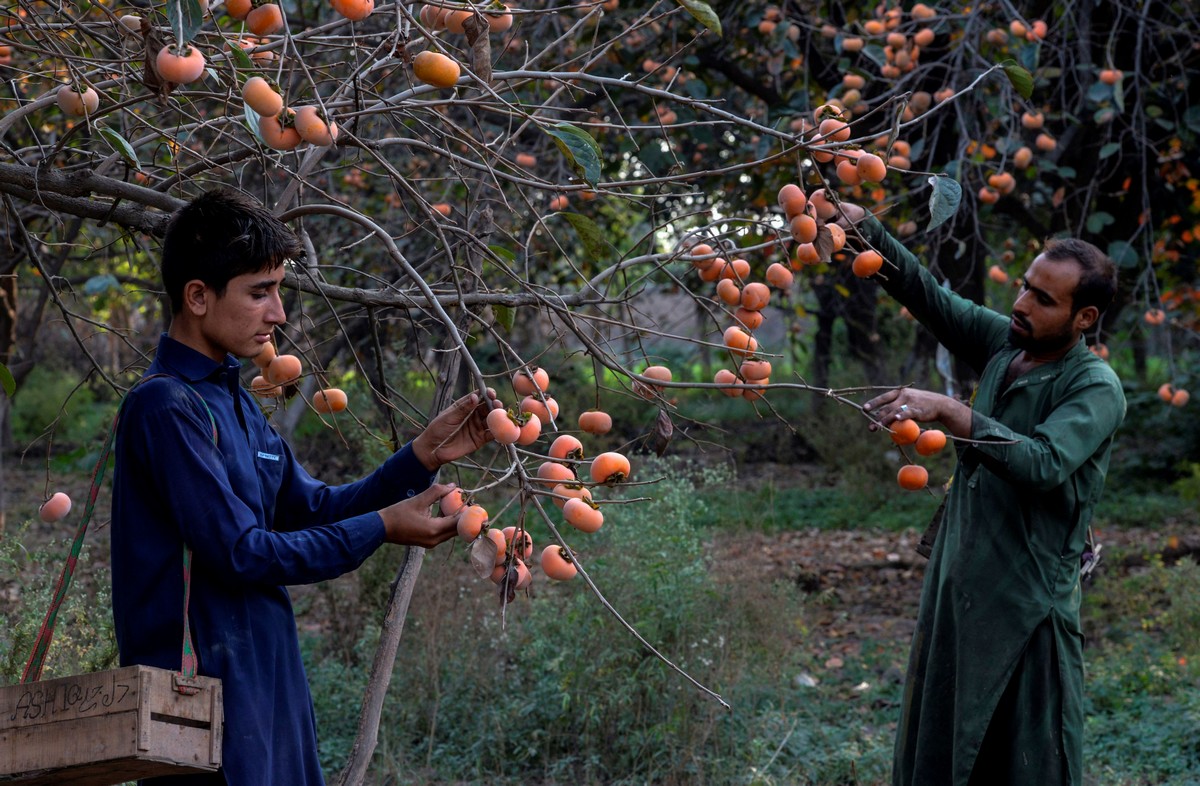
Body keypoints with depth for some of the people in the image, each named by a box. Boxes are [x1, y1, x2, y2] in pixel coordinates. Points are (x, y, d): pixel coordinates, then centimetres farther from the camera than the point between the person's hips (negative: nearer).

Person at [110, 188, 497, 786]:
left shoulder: (233, 401, 16)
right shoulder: (165, 407, -14)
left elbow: (315, 510, 19)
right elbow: (240, 552, -17)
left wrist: (424, 456, 8)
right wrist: (382, 528, -10)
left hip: (268, 680, 9)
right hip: (204, 686, -9)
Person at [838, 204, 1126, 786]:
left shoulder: (1095, 388, -15)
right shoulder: (1005, 344, 5)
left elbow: (1044, 462, -30)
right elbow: (928, 296, 4)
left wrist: (945, 409, -35)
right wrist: (863, 228, -10)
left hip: (1027, 601, -7)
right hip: (958, 585, 7)